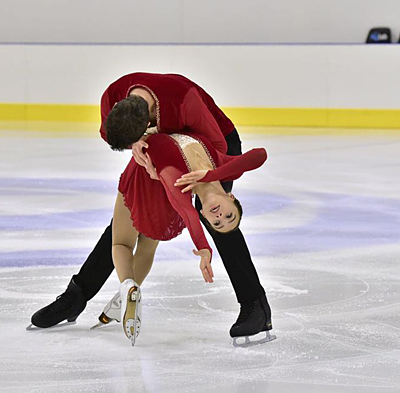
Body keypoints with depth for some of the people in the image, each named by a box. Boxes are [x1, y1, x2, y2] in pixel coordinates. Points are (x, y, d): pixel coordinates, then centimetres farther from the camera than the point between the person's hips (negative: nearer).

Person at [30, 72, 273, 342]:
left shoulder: (183, 99, -43)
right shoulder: (113, 97, -28)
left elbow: (217, 145, -31)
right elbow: (107, 132, -7)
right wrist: (135, 142, -30)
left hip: (219, 141, -5)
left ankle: (255, 305, -20)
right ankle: (77, 296, 12)